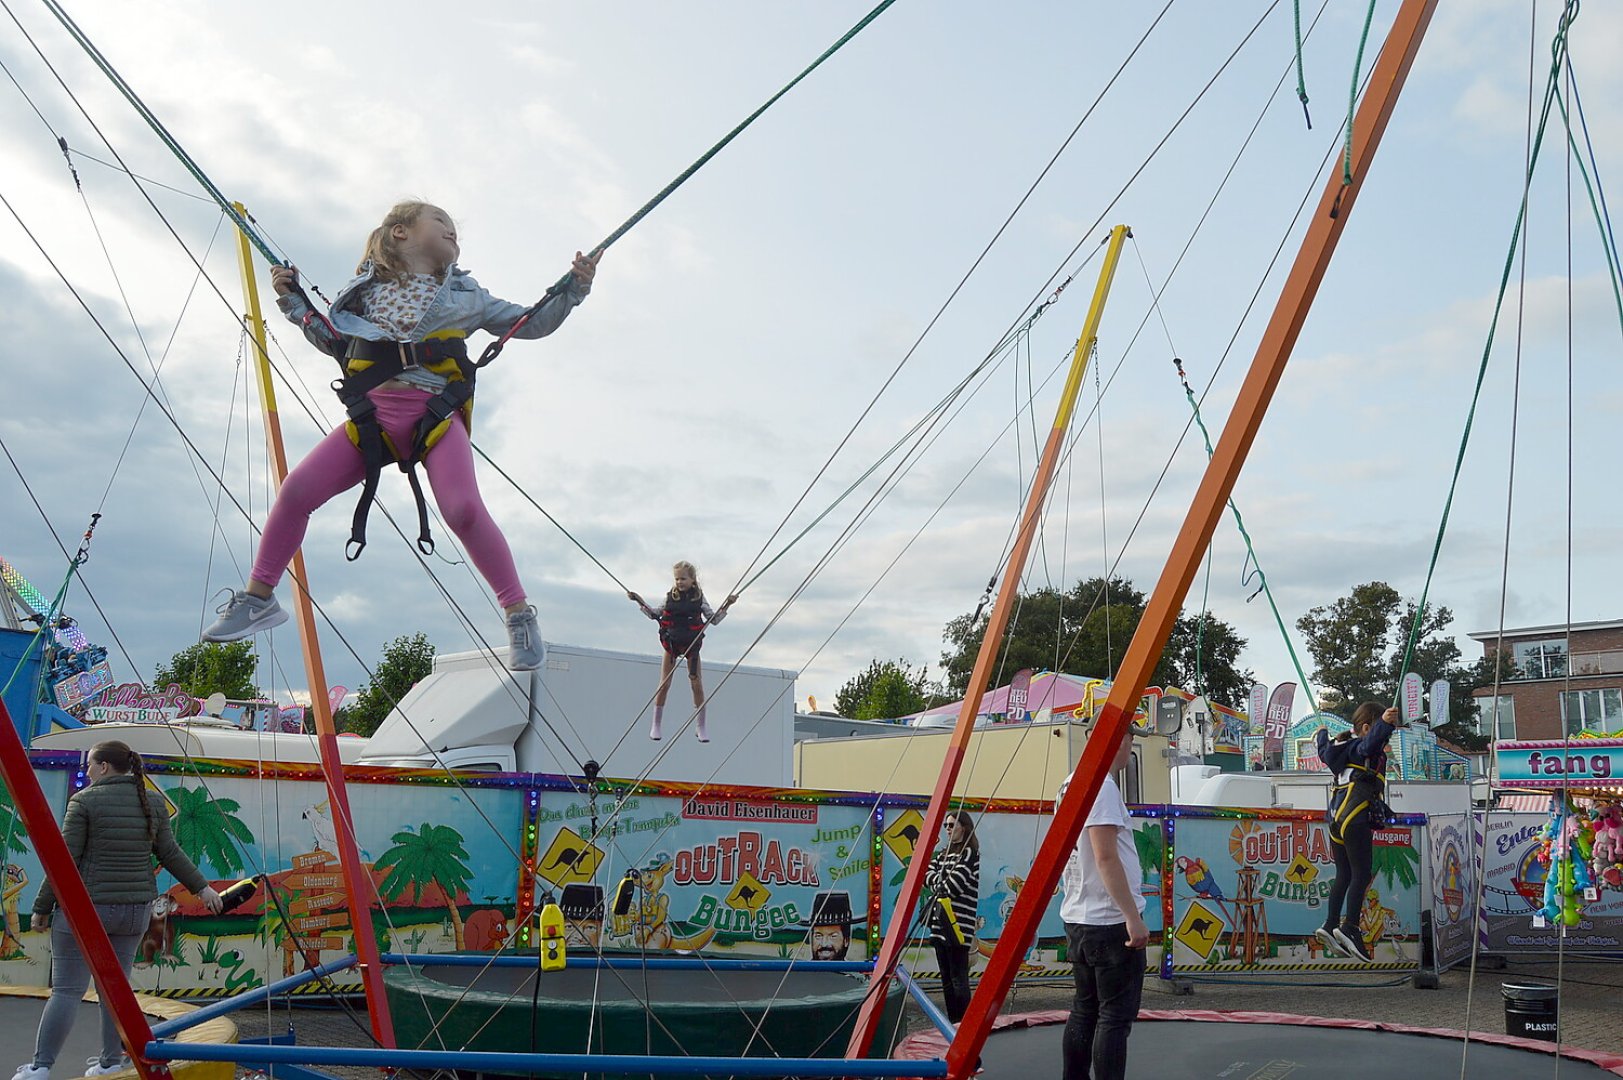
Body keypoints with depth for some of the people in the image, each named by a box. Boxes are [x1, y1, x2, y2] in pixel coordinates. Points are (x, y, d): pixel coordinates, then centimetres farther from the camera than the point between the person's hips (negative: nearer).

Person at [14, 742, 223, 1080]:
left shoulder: (85, 801, -8)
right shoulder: (152, 804, 6)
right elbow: (170, 853, 9)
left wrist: (42, 907, -1)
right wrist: (201, 887, 20)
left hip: (85, 907, -5)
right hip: (135, 909, 5)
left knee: (67, 990, -1)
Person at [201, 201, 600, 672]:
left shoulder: (464, 294, 18)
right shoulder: (366, 288, 20)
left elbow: (532, 324, 21)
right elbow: (333, 341, 31)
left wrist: (573, 289, 8)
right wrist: (295, 303, 19)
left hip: (435, 414, -2)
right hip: (372, 413, 2)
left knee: (463, 508, -25)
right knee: (297, 490, -10)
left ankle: (519, 615, -13)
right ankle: (258, 598, 10)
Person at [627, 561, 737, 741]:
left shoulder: (698, 597, -3)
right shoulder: (671, 596, -2)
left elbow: (713, 619, 3)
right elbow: (654, 614, 10)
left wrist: (727, 605, -8)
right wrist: (639, 602, 1)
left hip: (692, 644, 0)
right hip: (671, 643, 0)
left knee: (697, 686, 0)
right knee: (664, 685, 1)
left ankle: (700, 727, 11)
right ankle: (656, 725, 13)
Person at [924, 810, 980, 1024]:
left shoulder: (969, 853, -4)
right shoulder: (942, 853, 20)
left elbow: (956, 881, -13)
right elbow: (928, 874, 9)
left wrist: (940, 893, 0)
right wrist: (940, 883, -7)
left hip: (958, 923, -8)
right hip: (940, 922, 8)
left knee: (958, 978, -9)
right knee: (946, 978, 10)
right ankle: (952, 1022, 16)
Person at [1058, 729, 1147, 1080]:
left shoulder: (1071, 784, 13)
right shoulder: (1101, 785, -15)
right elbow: (1106, 857, -21)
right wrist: (1133, 917, -19)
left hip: (1078, 919, 9)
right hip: (1109, 921, -9)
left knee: (1084, 1011, 14)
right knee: (1115, 1016, -5)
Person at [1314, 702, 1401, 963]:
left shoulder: (1342, 745, 20)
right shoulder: (1360, 746, -5)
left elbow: (1325, 751, 41)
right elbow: (1369, 745, -30)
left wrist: (1322, 734, 62)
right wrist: (1384, 724, -46)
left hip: (1336, 816, 9)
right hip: (1356, 816, -9)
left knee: (1344, 875, 12)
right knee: (1362, 873, -11)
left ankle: (1330, 925, 9)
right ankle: (1350, 928, -18)